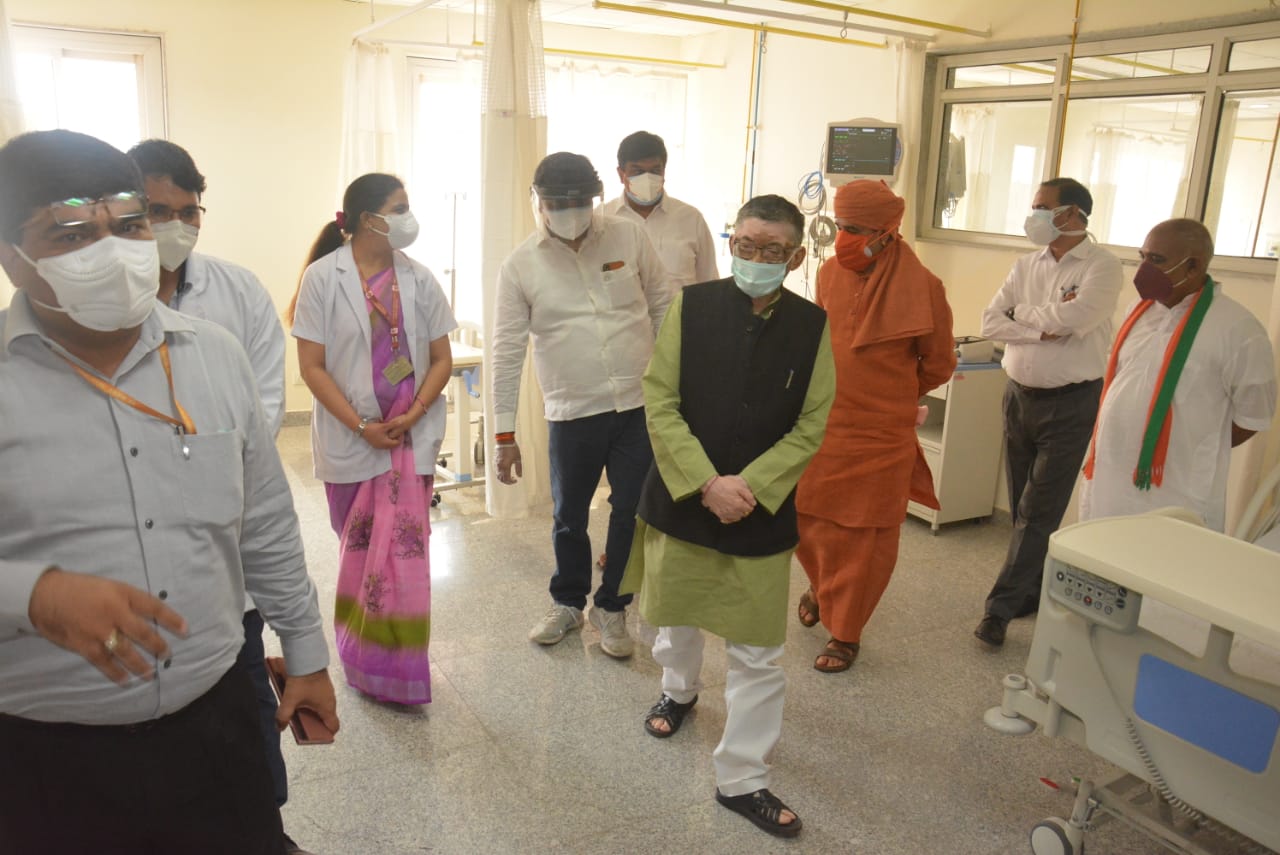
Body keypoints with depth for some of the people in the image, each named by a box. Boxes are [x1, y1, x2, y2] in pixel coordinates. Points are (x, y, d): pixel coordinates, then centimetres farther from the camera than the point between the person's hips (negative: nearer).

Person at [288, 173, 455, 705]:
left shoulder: (418, 279, 1)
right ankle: (363, 656, 31)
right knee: (358, 547, 12)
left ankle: (394, 666, 15)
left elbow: (441, 359, 5)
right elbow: (312, 366, -7)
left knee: (403, 548, 0)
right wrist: (360, 426, -13)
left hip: (411, 436, 2)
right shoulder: (323, 277, -6)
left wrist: (414, 414, -10)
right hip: (349, 438, -1)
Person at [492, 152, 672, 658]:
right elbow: (507, 352, -3)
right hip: (571, 413, 0)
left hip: (641, 405, 1)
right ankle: (568, 602, 40)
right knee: (569, 517, 14)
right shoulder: (520, 265, -4)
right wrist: (505, 433, -3)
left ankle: (611, 607, 31)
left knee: (634, 513, 9)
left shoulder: (629, 238, -1)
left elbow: (665, 309, 6)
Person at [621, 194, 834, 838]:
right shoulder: (691, 306, -8)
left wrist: (751, 485, -15)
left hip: (763, 513, 0)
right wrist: (706, 484, -17)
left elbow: (811, 425, -3)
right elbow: (660, 403, -9)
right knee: (675, 616, 22)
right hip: (681, 500, 1)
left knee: (758, 655, 5)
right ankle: (679, 688, 55)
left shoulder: (811, 326, -5)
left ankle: (741, 779, 23)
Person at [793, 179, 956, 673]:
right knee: (805, 519, 12)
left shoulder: (921, 288, -11)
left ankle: (845, 633, 23)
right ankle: (822, 583, 43)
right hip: (821, 423, 4)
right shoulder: (830, 273, 1)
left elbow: (938, 364, 2)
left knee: (864, 539, 7)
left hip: (879, 435, -4)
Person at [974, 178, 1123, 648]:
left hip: (1069, 403, -6)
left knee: (1038, 512, -3)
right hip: (1019, 395, 6)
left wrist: (1023, 313, -7)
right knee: (1023, 507, 12)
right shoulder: (1027, 265, 8)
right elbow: (991, 321, -2)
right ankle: (1033, 591, 26)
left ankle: (1001, 607, 2)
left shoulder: (1102, 266, -9)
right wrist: (1043, 328, -16)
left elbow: (1073, 317, -25)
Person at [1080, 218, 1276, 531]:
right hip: (1106, 481, 6)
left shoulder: (1237, 329, -11)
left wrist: (1190, 452, 3)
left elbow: (1252, 416, -4)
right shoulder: (1140, 308, 9)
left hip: (1174, 496, -6)